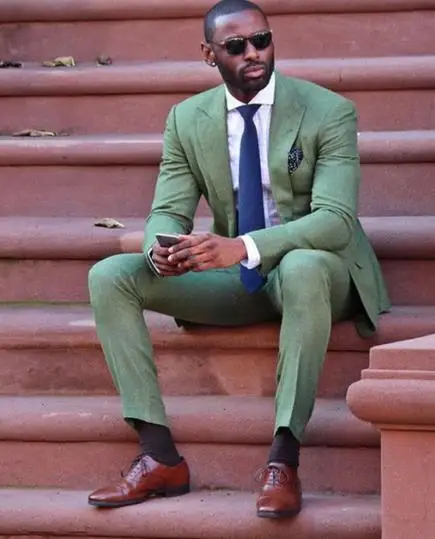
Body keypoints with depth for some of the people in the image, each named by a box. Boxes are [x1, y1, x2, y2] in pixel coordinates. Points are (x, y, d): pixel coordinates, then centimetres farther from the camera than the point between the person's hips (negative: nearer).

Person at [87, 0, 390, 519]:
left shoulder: (328, 112, -12)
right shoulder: (187, 120, 2)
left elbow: (336, 219, -22)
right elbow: (167, 212, 1)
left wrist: (242, 247, -38)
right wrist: (162, 249, -28)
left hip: (317, 271, -4)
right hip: (237, 279, 5)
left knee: (302, 268, -42)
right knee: (109, 276, -15)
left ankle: (283, 461, -41)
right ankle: (158, 454, -22)